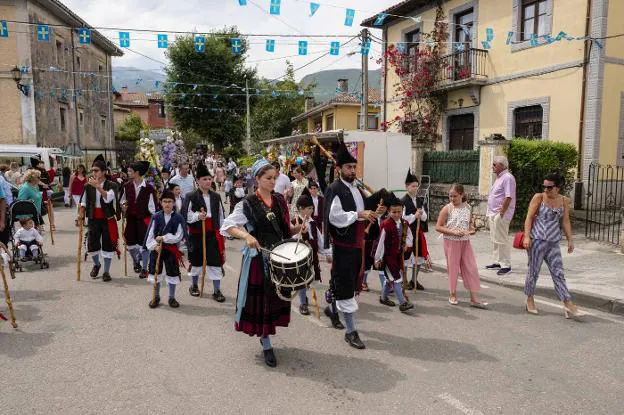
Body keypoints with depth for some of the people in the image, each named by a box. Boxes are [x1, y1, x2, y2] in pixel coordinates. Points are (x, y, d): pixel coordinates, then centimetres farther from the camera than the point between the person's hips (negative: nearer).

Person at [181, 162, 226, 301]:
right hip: (196, 234, -2)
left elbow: (221, 216, 11)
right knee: (197, 260, 12)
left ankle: (217, 291, 9)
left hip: (213, 234, 2)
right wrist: (197, 216, -26)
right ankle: (194, 286, 35)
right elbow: (184, 215, -9)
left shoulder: (216, 197, 5)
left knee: (215, 261, 0)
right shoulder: (191, 197, -7)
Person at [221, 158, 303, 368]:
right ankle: (266, 345, 15)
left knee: (277, 297, 13)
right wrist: (246, 236, -28)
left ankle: (266, 334, 34)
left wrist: (297, 228, -8)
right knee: (260, 299, 1)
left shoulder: (280, 200, 5)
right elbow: (228, 226, -12)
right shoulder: (248, 203, -10)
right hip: (258, 258, -5)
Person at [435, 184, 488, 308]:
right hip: (451, 242, -3)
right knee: (453, 268, 6)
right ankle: (453, 295, 24)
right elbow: (438, 227, -10)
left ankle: (474, 298, 8)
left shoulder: (467, 208, 3)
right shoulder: (447, 209, -9)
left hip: (465, 242, 4)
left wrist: (472, 229, -5)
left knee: (471, 268, 2)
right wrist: (453, 232, -21)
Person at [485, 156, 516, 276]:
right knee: (495, 239, 15)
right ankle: (497, 262, 25)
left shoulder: (507, 178, -14)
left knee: (502, 240, -6)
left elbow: (508, 197, -21)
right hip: (493, 213, 10)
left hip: (500, 215, -10)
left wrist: (501, 213, -22)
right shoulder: (499, 177, 17)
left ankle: (506, 265, 0)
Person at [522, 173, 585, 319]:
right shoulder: (539, 197, -3)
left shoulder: (564, 201, 8)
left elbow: (565, 222, 13)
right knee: (534, 271, 5)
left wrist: (570, 240, 8)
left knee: (558, 273, 2)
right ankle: (530, 300, 20)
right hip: (537, 240, -3)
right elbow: (529, 217, -5)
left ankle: (569, 306, 1)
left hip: (553, 242, 3)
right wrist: (526, 236, -14)